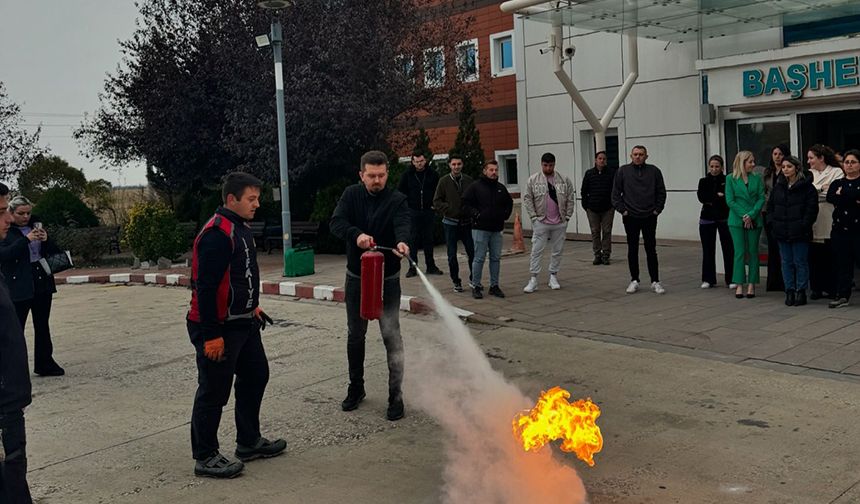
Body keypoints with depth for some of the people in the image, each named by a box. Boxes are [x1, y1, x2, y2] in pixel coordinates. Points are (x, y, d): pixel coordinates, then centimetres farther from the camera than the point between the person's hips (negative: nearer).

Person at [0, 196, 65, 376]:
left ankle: (45, 363, 20)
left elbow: (55, 251, 12)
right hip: (19, 287, -5)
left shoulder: (36, 225, 10)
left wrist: (46, 240, -9)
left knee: (42, 325, 11)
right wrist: (26, 239, -23)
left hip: (42, 282, 5)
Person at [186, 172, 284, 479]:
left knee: (256, 375, 19)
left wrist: (251, 306, 23)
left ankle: (249, 442, 33)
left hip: (242, 323, 11)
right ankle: (205, 458, 15)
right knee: (214, 392, 0)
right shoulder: (216, 234, -21)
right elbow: (206, 287, -25)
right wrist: (211, 335, -24)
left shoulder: (241, 228, 11)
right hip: (217, 328, -10)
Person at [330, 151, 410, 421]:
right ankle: (356, 387, 32)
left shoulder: (397, 200, -9)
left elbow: (402, 225, -28)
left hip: (388, 278, -3)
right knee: (355, 335, 15)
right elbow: (336, 222, -17)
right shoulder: (351, 195, -3)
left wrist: (402, 242, -51)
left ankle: (395, 395, 9)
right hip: (356, 277, 3)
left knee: (391, 336, -2)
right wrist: (356, 235, -38)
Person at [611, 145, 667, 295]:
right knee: (632, 250, 6)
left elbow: (661, 192, 6)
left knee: (651, 250, 3)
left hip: (649, 217, 0)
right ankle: (634, 281, 15)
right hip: (630, 218, 0)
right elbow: (616, 194, 2)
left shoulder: (654, 171, 3)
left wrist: (657, 209, -2)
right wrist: (622, 210, -5)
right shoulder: (623, 171, 1)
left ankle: (655, 281, 9)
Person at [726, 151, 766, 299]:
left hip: (755, 220, 2)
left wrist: (751, 215, -12)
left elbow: (761, 198, 0)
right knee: (740, 252, -2)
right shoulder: (731, 179, 0)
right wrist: (743, 216, -12)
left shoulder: (757, 178, 6)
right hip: (737, 221, -2)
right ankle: (739, 285, 3)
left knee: (753, 252, 4)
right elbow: (730, 200, -5)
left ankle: (751, 284, 9)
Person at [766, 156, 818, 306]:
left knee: (800, 262, 1)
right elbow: (770, 206, 16)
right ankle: (790, 291, 15)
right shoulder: (778, 187, 11)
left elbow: (812, 209, -8)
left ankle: (801, 292, 8)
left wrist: (804, 225, -15)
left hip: (799, 232, -5)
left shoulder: (807, 186, -4)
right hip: (782, 232, 5)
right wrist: (772, 223, 3)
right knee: (786, 263, 8)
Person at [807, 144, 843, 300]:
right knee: (814, 256, 2)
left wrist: (814, 191, -7)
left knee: (830, 256, -1)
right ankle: (816, 288, 10)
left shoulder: (837, 172, 3)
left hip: (829, 221, -3)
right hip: (813, 221, 4)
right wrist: (821, 189, -6)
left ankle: (832, 289, 7)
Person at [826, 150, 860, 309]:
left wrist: (842, 193, -9)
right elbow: (830, 198, -8)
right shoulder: (837, 183, 13)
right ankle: (842, 295, 11)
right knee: (843, 263, 6)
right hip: (840, 229, 4)